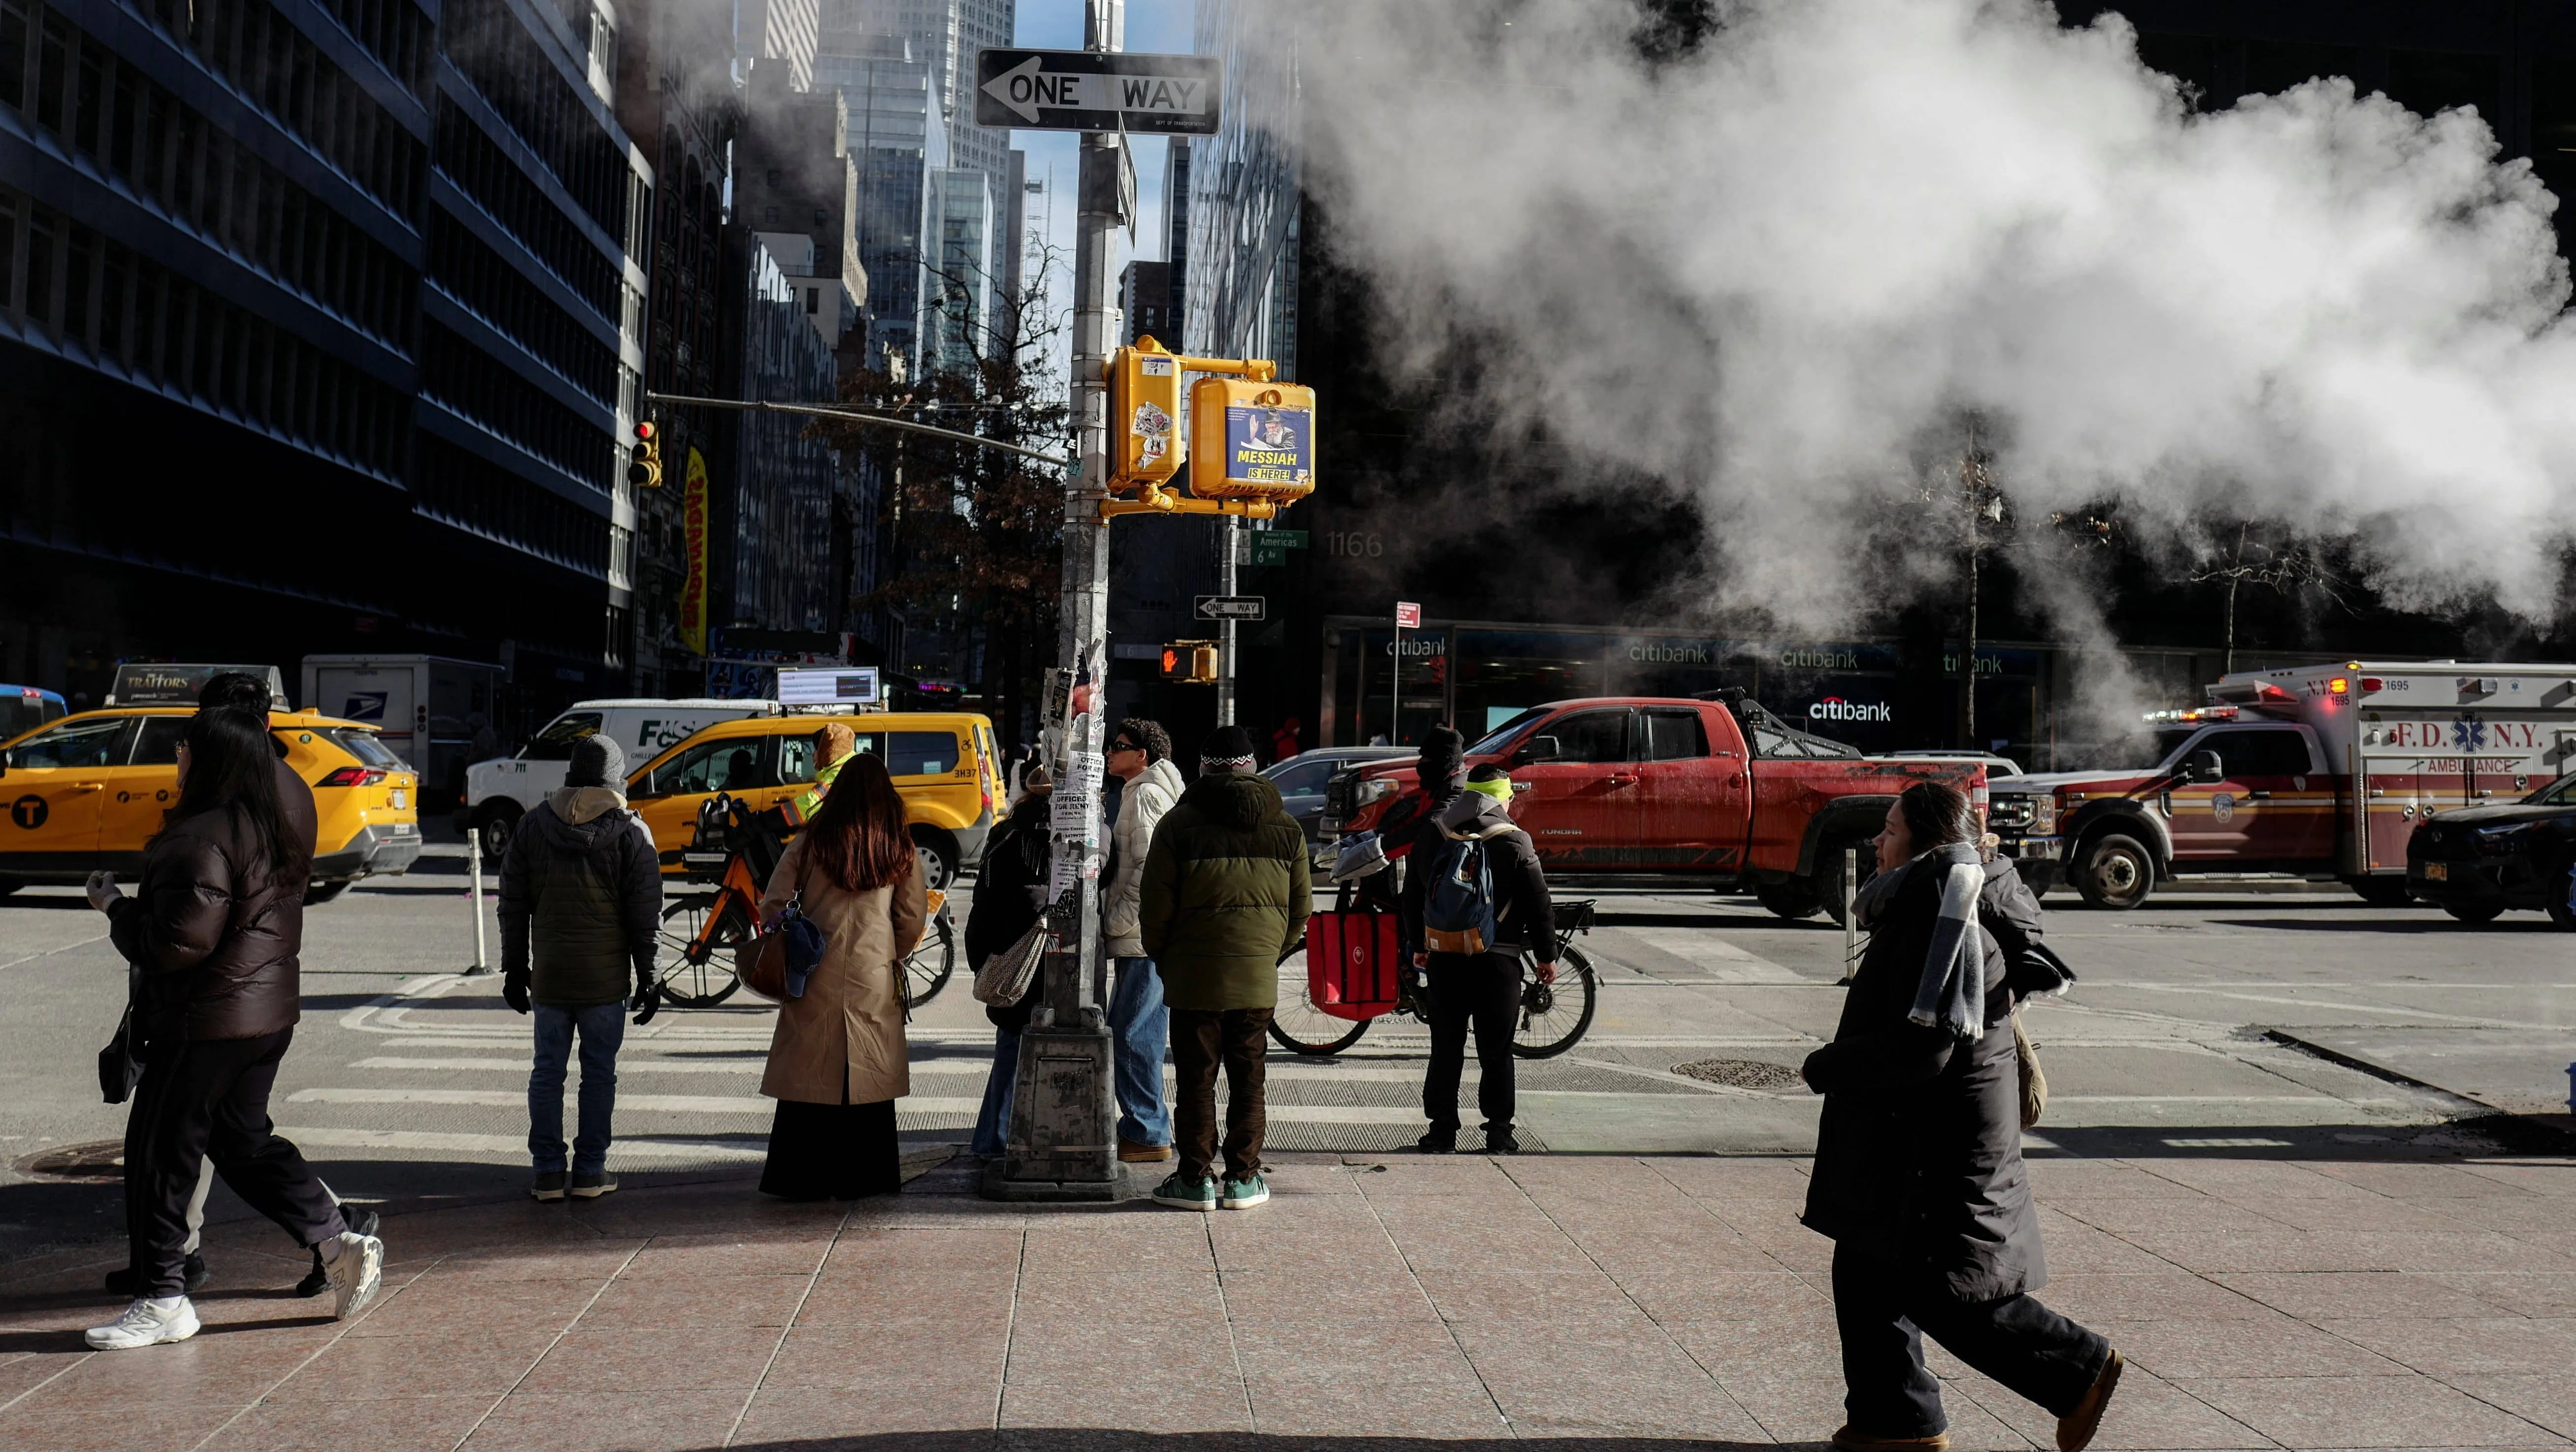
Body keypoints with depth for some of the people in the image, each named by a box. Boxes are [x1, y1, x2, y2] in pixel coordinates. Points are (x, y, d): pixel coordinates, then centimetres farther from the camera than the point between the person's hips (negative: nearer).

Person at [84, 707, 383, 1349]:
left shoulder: (205, 837, -20)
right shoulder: (278, 833, 8)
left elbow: (179, 943, -24)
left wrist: (116, 907, -9)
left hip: (206, 1022, -9)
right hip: (270, 1014, 9)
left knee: (159, 1152, 3)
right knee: (244, 1139, 20)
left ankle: (161, 1300, 10)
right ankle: (340, 1243, 13)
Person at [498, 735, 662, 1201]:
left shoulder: (533, 826, 6)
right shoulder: (630, 833, -3)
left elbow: (513, 905, 10)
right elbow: (645, 915, -3)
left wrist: (514, 969, 16)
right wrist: (648, 978, 3)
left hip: (548, 975, 2)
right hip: (606, 978, -2)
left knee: (547, 1071, 8)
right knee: (599, 1072, 5)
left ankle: (547, 1172, 9)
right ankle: (590, 1172, 8)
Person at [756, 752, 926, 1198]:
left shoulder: (809, 844, -3)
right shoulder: (900, 850, 1)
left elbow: (773, 909, -2)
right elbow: (913, 919, 6)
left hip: (816, 979, -1)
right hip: (876, 983, 1)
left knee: (809, 1076, 6)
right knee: (869, 1080, 8)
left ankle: (802, 1178, 9)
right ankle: (861, 1177, 11)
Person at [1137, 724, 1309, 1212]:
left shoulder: (1179, 823, -3)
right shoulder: (1286, 828, 7)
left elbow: (1155, 906, -4)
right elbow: (1301, 908, 10)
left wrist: (1161, 957, 10)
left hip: (1194, 974, -2)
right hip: (1258, 978, 3)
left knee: (1196, 1079, 4)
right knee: (1247, 1078, 10)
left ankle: (1196, 1178, 7)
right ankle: (1243, 1178, 13)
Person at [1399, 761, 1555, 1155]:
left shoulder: (1428, 837, 5)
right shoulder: (1515, 842, -7)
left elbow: (1411, 897, 14)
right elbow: (1539, 904, -4)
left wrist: (1417, 944, 25)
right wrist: (1547, 955, 7)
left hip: (1443, 957, 3)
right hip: (1497, 959, -3)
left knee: (1445, 1048, 10)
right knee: (1496, 1050, 4)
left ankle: (1442, 1129, 12)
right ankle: (1499, 1131, 7)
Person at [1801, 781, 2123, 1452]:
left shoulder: (1943, 927, -22)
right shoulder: (1923, 910, 9)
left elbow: (1919, 1049, -27)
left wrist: (1825, 1068, -14)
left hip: (1941, 1142, -11)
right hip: (1901, 1139, 11)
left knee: (1942, 1292, -3)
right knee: (1866, 1274, 15)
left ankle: (2080, 1368, 10)